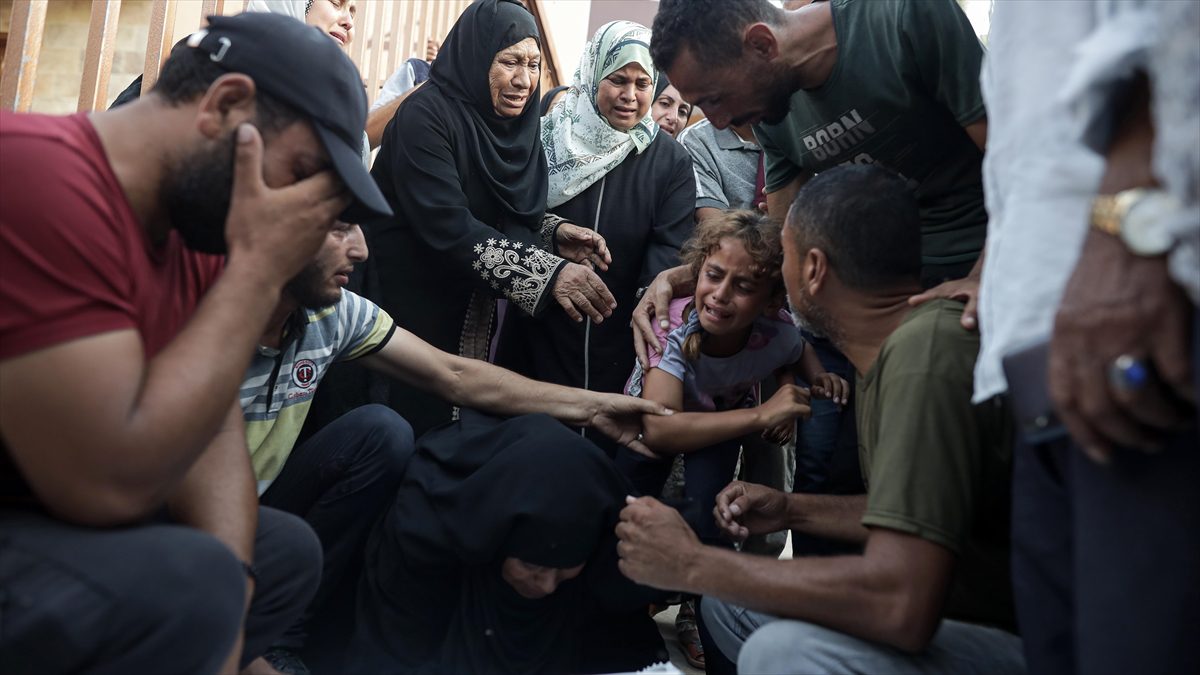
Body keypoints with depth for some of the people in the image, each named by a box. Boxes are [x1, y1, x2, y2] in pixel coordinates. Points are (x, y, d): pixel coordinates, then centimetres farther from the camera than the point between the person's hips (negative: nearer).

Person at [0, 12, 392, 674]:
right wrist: (259, 268, -23)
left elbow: (208, 422, 2)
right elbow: (112, 479, -29)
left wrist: (227, 581, -14)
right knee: (184, 583, -30)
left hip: (63, 520, 9)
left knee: (286, 551, 10)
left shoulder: (192, 220, 2)